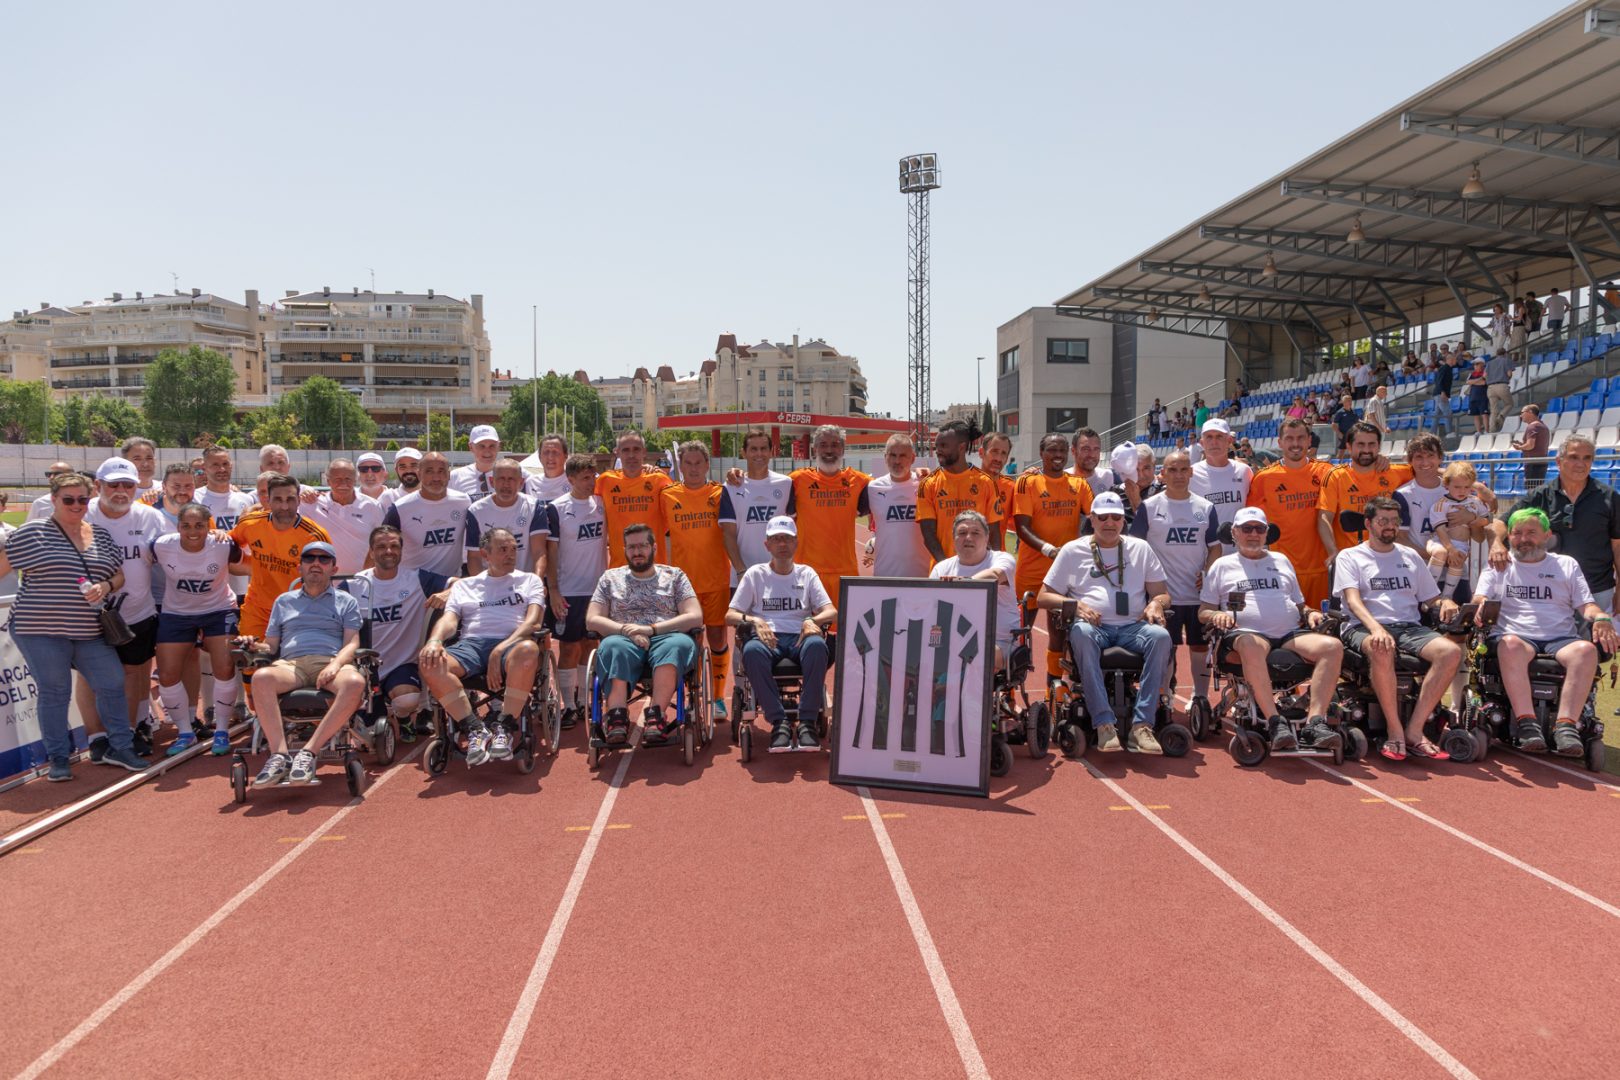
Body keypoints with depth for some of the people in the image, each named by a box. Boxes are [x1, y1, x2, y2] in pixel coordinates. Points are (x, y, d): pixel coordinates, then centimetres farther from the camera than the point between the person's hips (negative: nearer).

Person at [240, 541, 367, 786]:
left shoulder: (346, 601, 22)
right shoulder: (284, 601, 29)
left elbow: (351, 644, 9)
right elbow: (271, 645, 26)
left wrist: (336, 664, -13)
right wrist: (255, 646, 2)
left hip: (331, 664, -1)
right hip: (290, 664, 2)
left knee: (355, 682, -38)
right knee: (261, 677, -35)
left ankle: (309, 751, -38)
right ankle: (279, 756, -38)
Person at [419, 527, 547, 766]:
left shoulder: (529, 580, 21)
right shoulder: (464, 585, 27)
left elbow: (533, 621, 4)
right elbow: (448, 620, 12)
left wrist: (501, 650, -14)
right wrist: (435, 640, -15)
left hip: (513, 642, -2)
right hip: (471, 644, 2)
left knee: (528, 650, -40)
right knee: (430, 663, -30)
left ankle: (504, 728, -28)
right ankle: (475, 729, -25)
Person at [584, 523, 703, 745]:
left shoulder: (674, 575, 19)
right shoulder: (611, 578, 22)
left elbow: (695, 617, 6)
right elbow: (592, 620, 12)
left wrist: (652, 629, -7)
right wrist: (626, 630, -7)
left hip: (665, 638, 0)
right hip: (626, 641, 0)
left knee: (679, 644, -37)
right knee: (612, 647, -37)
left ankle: (655, 716, -43)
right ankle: (617, 718, -45)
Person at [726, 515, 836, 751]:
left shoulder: (806, 573, 20)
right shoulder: (755, 574, 17)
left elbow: (832, 612, 9)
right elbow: (730, 616, 9)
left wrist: (812, 620, -14)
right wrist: (754, 620, -13)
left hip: (800, 637, 1)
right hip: (767, 638, -1)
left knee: (817, 645, -37)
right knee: (751, 650, -38)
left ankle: (807, 721, -29)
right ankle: (778, 721, -28)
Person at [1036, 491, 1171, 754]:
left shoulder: (1140, 548, 22)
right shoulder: (1073, 550, 16)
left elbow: (1162, 592, 20)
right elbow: (1043, 597, 12)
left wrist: (1156, 603, -5)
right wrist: (1075, 604, -8)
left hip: (1133, 625, 2)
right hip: (1093, 625, -2)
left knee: (1161, 636, -32)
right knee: (1081, 633, -38)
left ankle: (1142, 725, -34)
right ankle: (1104, 723, -41)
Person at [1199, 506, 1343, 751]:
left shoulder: (1281, 561, 30)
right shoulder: (1222, 565, 20)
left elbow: (1300, 604, 31)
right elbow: (1203, 611, 15)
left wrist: (1310, 613, 8)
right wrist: (1217, 615, -8)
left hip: (1290, 635, 4)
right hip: (1247, 634, -4)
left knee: (1332, 646, -26)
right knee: (1251, 646, -41)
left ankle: (1316, 721, -34)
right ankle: (1276, 723, -42)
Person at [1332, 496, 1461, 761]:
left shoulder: (1411, 557, 25)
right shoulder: (1350, 557, 10)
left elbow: (1431, 598, 26)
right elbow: (1353, 600, -7)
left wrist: (1446, 602, 0)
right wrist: (1376, 628, -26)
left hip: (1410, 627, 5)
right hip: (1365, 628, -4)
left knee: (1452, 651, -27)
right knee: (1382, 650, -40)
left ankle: (1414, 731, -25)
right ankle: (1395, 731, -27)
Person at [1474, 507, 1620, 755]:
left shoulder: (1567, 565, 23)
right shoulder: (1499, 565, 20)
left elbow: (1586, 605, 14)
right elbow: (1479, 600, 10)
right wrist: (1482, 605, -15)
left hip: (1560, 639, 2)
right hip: (1517, 636, -2)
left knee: (1586, 650, -34)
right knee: (1510, 646, -39)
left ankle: (1565, 725, -38)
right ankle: (1526, 723, -42)